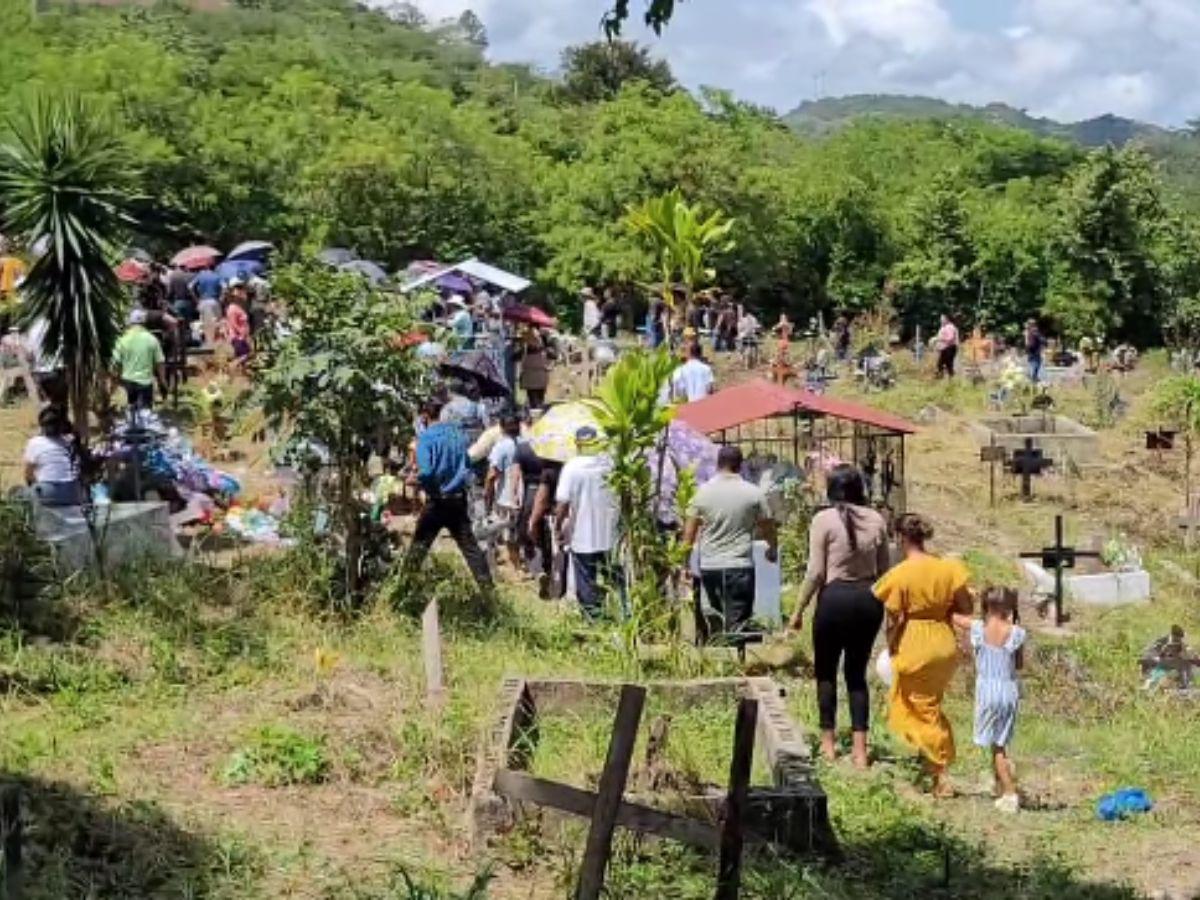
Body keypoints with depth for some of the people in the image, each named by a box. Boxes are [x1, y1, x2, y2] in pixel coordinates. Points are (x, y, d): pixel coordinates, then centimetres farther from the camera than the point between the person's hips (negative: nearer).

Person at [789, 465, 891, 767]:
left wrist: (799, 610, -2)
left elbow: (815, 572, -11)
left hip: (836, 598, -4)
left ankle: (828, 742, 18)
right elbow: (884, 569, 8)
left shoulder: (824, 520, -10)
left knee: (826, 671, 13)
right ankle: (860, 749, 7)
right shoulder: (876, 520, 3)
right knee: (857, 672, 12)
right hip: (869, 598, 4)